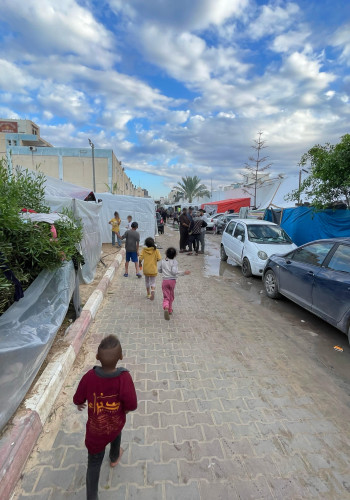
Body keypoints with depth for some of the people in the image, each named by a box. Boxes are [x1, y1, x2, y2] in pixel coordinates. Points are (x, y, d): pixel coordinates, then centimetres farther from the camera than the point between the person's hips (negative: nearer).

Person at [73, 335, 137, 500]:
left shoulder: (89, 376, -28)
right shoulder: (124, 377, -34)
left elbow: (78, 400, -12)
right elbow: (132, 405, -27)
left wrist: (79, 405, 12)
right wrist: (125, 409, -3)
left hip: (95, 431, -1)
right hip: (115, 424, 1)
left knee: (94, 463, 22)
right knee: (116, 430, 36)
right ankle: (114, 458, 62)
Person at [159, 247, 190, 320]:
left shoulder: (163, 261, 2)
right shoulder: (174, 262, -9)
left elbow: (159, 270, 12)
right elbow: (174, 272, -21)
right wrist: (184, 272, -16)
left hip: (165, 280, 2)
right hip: (172, 280, -1)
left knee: (166, 297, 2)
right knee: (171, 296, 19)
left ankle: (166, 308, -26)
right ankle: (170, 310, 31)